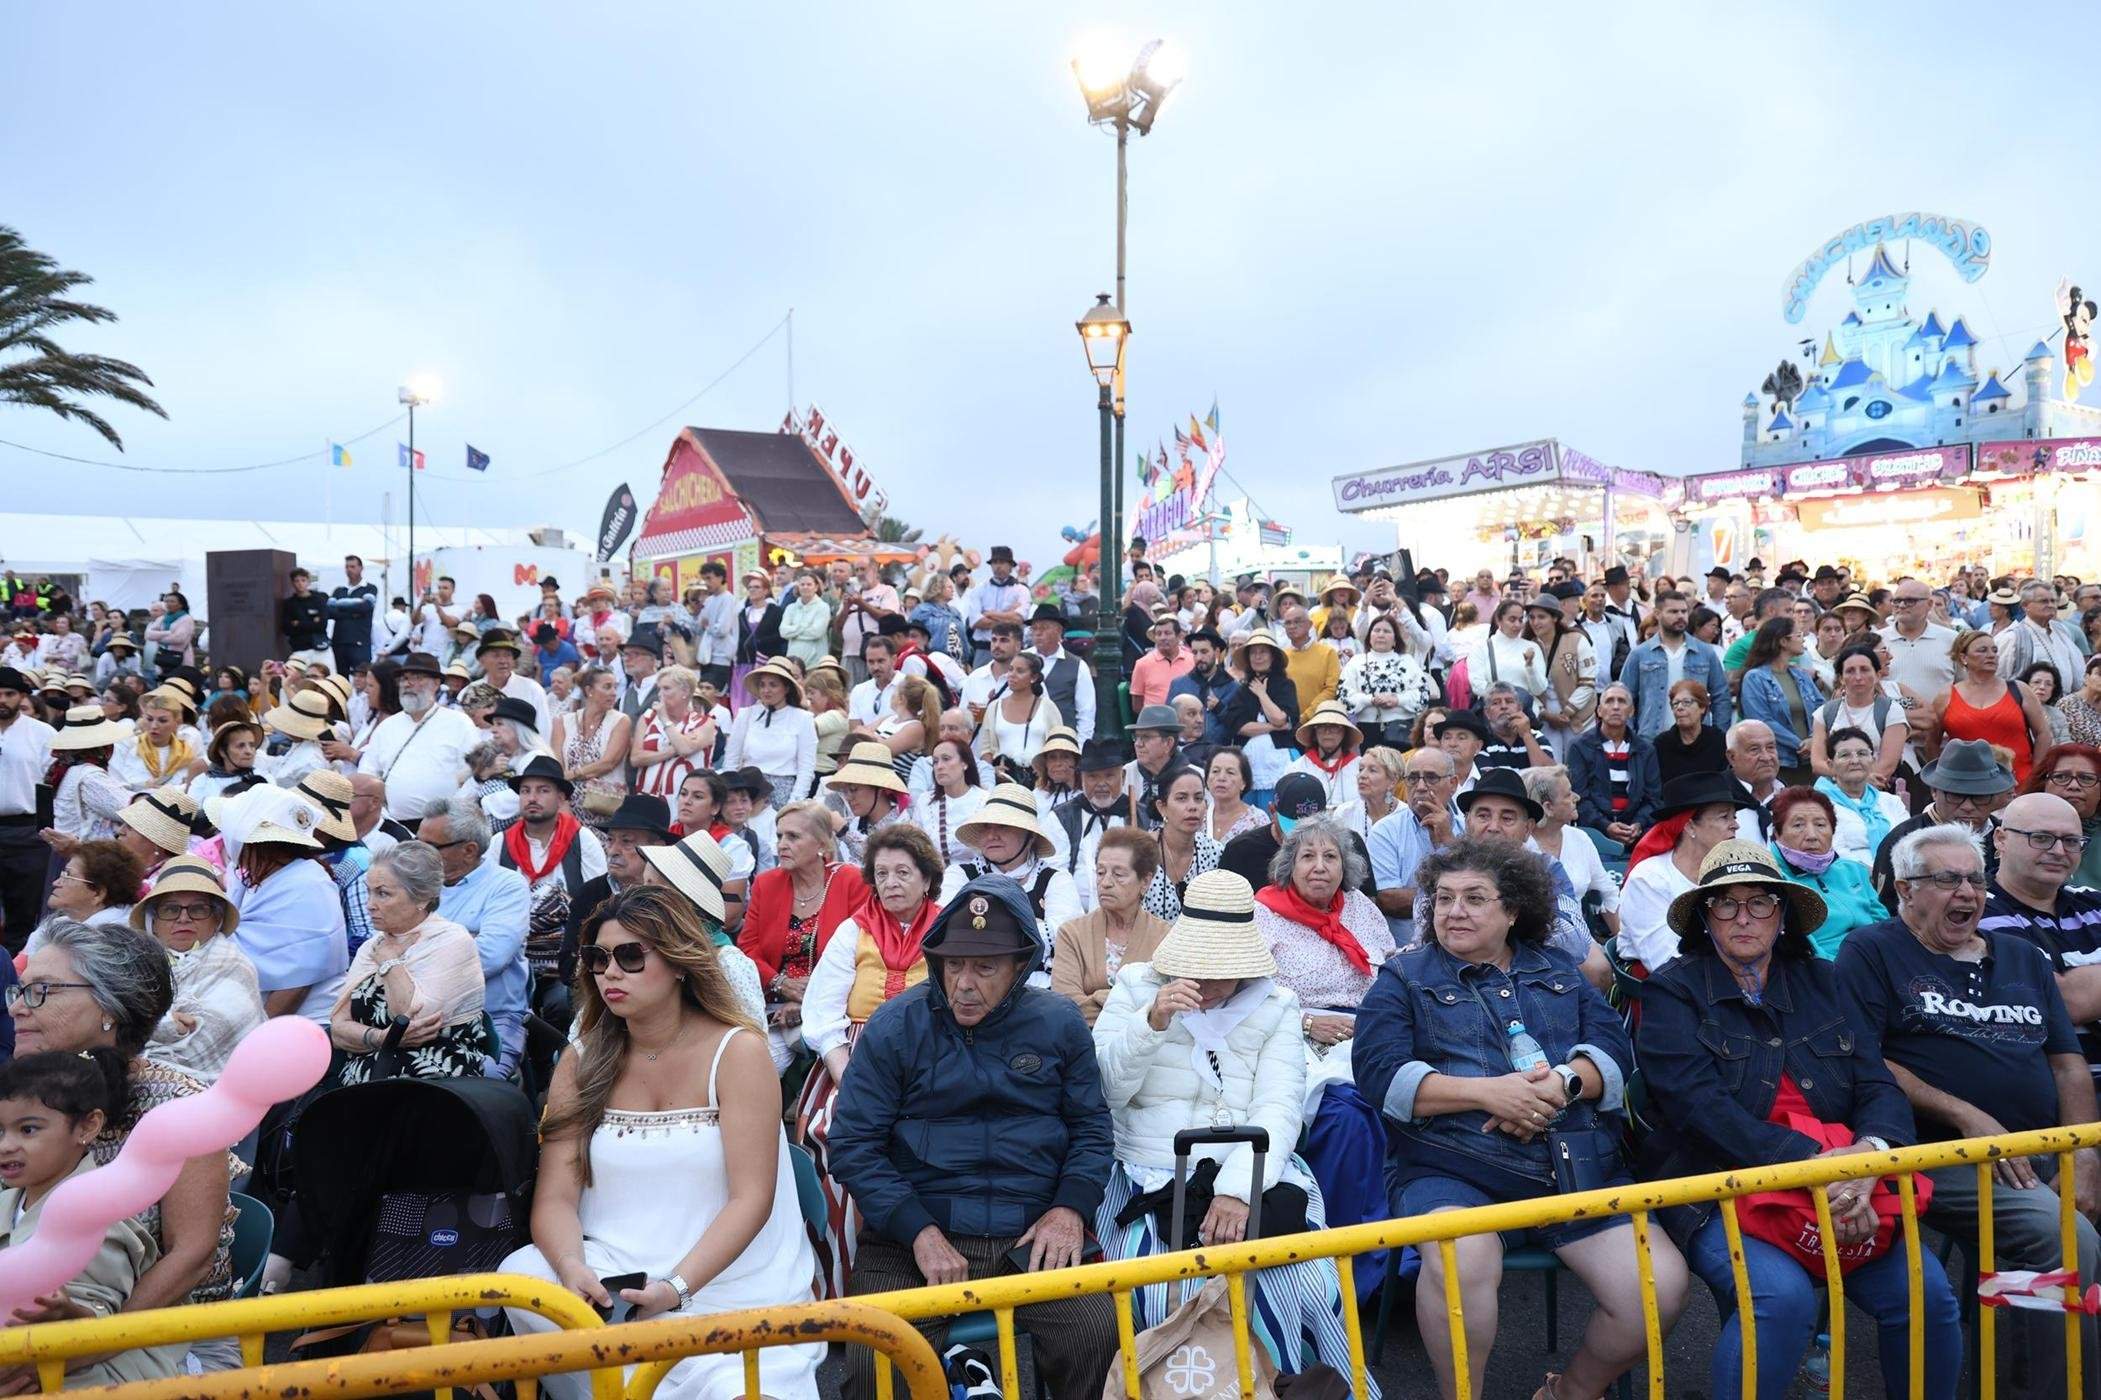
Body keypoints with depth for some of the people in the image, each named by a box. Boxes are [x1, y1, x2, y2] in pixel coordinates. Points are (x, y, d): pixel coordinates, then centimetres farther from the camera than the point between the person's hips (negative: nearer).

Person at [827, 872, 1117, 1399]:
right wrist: (918, 1232, -14)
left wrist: (1070, 1208, -6)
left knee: (1097, 1339, -21)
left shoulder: (1060, 1024, 6)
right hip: (912, 1233, -1)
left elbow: (1092, 1127, 13)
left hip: (1033, 1234, 1)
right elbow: (853, 1144, -3)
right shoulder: (893, 1028, -1)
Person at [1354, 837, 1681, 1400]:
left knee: (1661, 1284, -15)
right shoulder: (1404, 976, 11)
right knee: (1461, 1258, -35)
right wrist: (1485, 1091, -14)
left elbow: (1614, 1048, 10)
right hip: (1452, 1171, -3)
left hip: (1580, 1170, 4)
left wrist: (1562, 1084, -12)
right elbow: (1378, 1071, -3)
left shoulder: (1558, 971, 22)